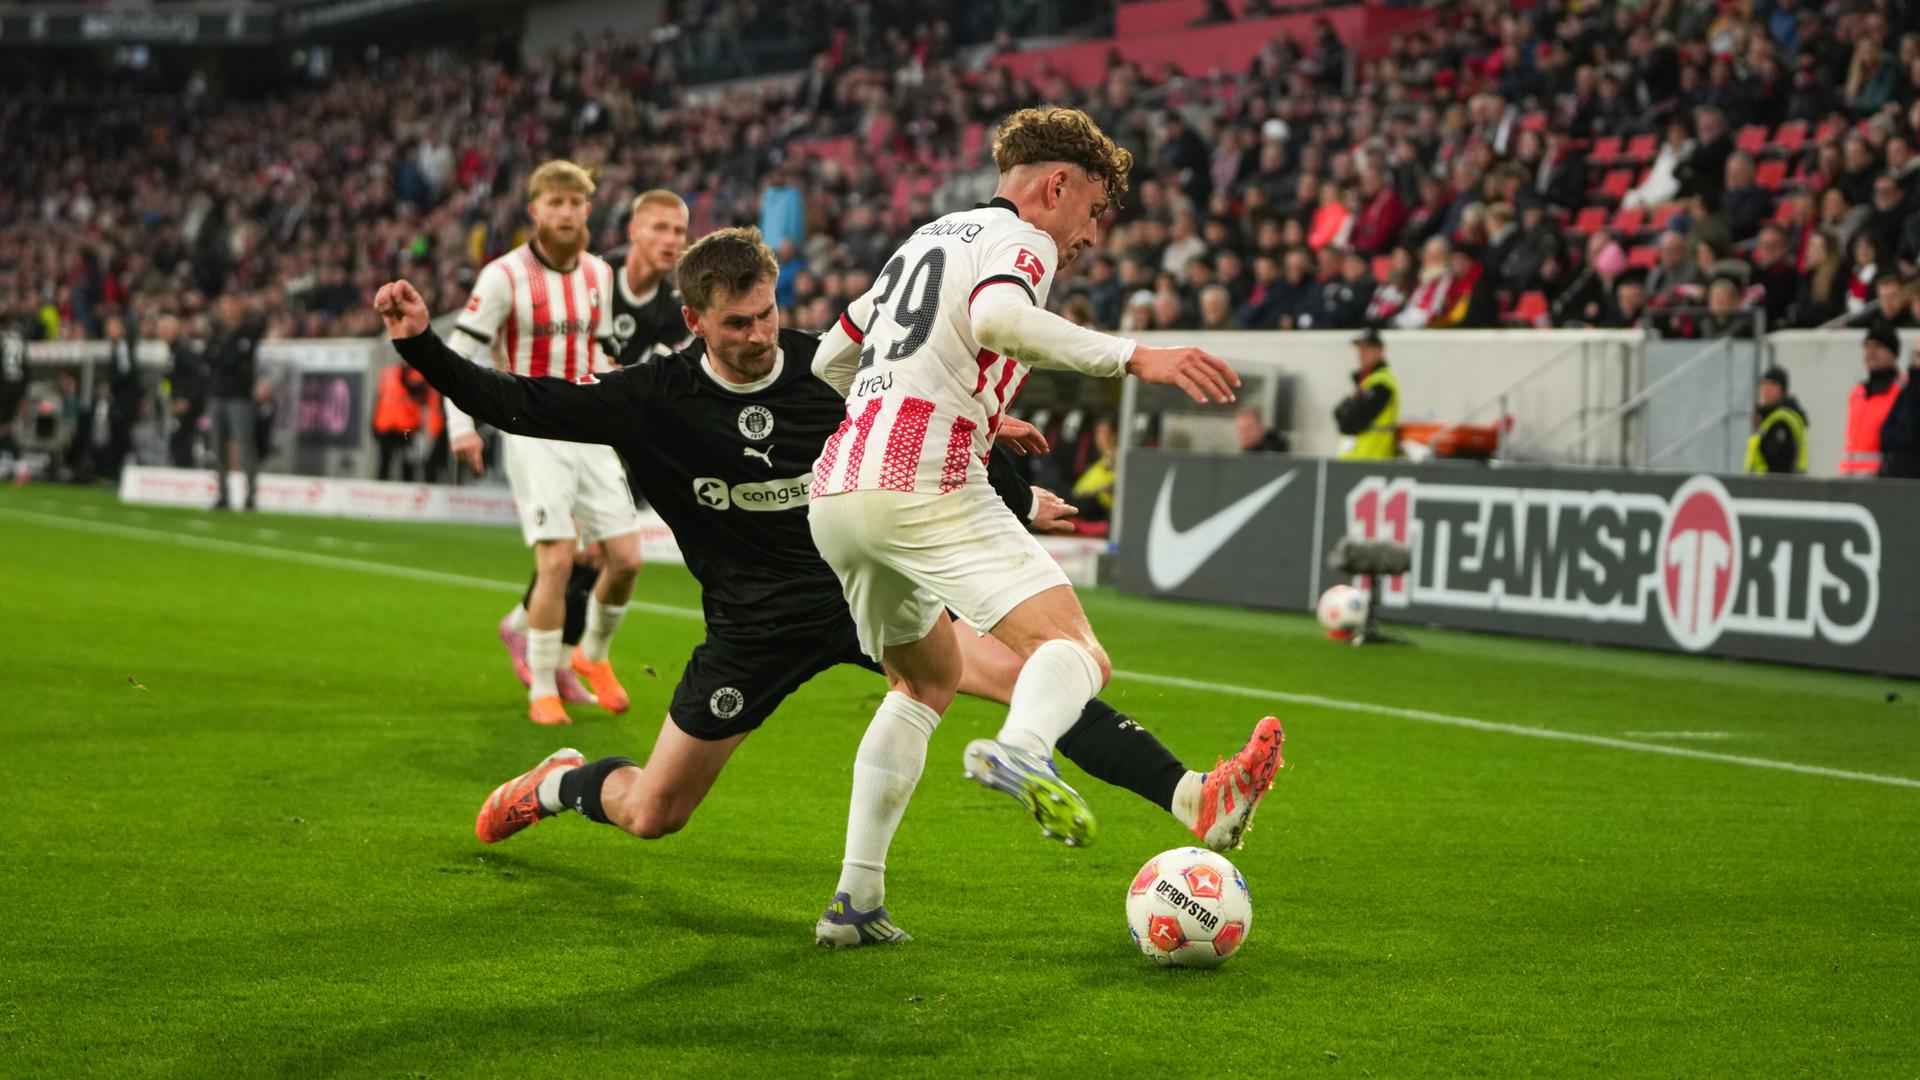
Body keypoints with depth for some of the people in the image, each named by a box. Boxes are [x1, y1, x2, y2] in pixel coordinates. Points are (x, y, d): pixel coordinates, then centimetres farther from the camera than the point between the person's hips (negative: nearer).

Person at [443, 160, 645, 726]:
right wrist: (461, 426, -13)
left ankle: (593, 654, 27)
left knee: (625, 558, -1)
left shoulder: (598, 273, 9)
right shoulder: (505, 276, -9)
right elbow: (460, 352, -6)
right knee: (557, 560, -16)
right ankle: (542, 691, -2)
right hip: (534, 433, -5)